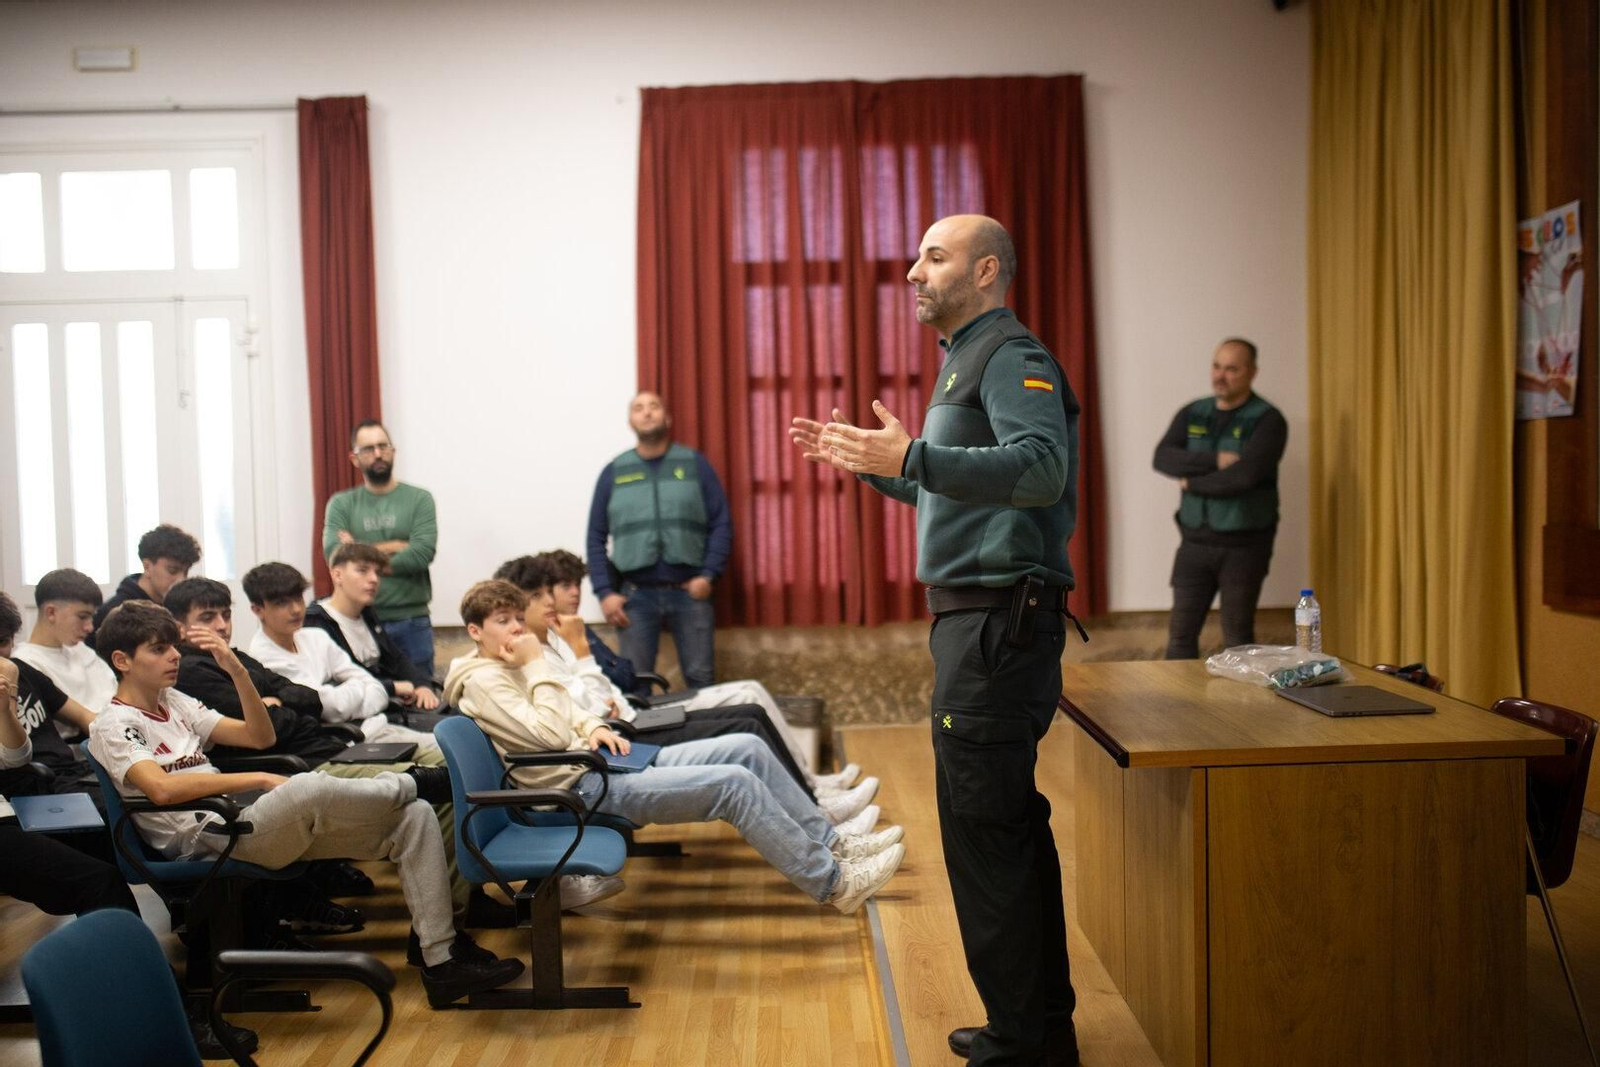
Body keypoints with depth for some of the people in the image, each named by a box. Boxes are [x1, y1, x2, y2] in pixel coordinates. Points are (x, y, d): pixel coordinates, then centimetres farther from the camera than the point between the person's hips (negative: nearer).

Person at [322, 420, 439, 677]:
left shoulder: (419, 499, 4)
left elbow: (423, 553, -11)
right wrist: (393, 548, -10)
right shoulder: (341, 504, 7)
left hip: (412, 621, 0)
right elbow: (333, 554, -9)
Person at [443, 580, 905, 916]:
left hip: (605, 762, 10)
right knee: (735, 783, -21)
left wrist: (595, 727, 3)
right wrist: (536, 666, -16)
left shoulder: (512, 666, 15)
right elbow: (552, 736, -23)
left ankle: (831, 844, 9)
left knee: (748, 748, 0)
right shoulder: (482, 681, -13)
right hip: (586, 787, -10)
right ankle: (832, 883, -11)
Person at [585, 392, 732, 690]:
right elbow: (596, 537, 7)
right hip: (636, 595, 1)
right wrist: (604, 592, -3)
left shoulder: (695, 464, 6)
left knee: (701, 679, 3)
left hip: (690, 592, 0)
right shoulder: (614, 472, 8)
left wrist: (708, 575, -9)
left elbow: (721, 523, 3)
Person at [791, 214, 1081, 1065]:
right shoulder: (968, 359, 21)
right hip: (980, 616, 11)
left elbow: (1041, 469, -28)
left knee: (983, 832, -6)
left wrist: (911, 457, -35)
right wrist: (865, 461, 22)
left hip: (998, 622, -11)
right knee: (1012, 827, 16)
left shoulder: (1011, 358, -10)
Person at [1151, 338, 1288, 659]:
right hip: (1195, 542, 4)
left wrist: (1192, 482, -9)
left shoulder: (1267, 420, -8)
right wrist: (1214, 460, -21)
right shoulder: (1191, 414, 8)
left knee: (1237, 638, 5)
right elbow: (1163, 458, -9)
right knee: (1181, 633, 4)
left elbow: (1243, 475, -23)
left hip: (1243, 545, -4)